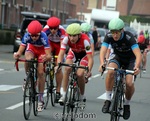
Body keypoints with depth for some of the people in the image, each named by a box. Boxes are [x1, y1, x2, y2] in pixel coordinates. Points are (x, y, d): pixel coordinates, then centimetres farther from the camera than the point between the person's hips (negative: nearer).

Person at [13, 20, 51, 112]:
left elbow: (49, 55, -42)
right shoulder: (27, 36, -32)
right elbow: (20, 51, -34)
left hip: (42, 50, -1)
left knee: (41, 73, -13)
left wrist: (47, 57, -64)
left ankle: (41, 98, -1)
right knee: (28, 59, -34)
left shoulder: (43, 37, -38)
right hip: (31, 48, 1)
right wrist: (17, 55, -56)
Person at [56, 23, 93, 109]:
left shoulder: (85, 40, -40)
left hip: (84, 54, -2)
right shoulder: (66, 39, -32)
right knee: (67, 69, -24)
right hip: (73, 52, 3)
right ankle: (64, 94, -15)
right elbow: (61, 53, -34)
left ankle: (82, 97, 3)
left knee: (80, 74, -20)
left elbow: (90, 58, -42)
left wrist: (89, 70, -57)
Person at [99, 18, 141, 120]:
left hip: (130, 59, -2)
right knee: (111, 71, -32)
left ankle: (127, 104, 9)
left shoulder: (129, 37, -33)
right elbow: (103, 51, -33)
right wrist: (102, 63, -54)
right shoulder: (109, 36, -24)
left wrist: (137, 67, -60)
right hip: (117, 56, 2)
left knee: (129, 83, -21)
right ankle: (108, 100, -18)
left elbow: (138, 54, -41)